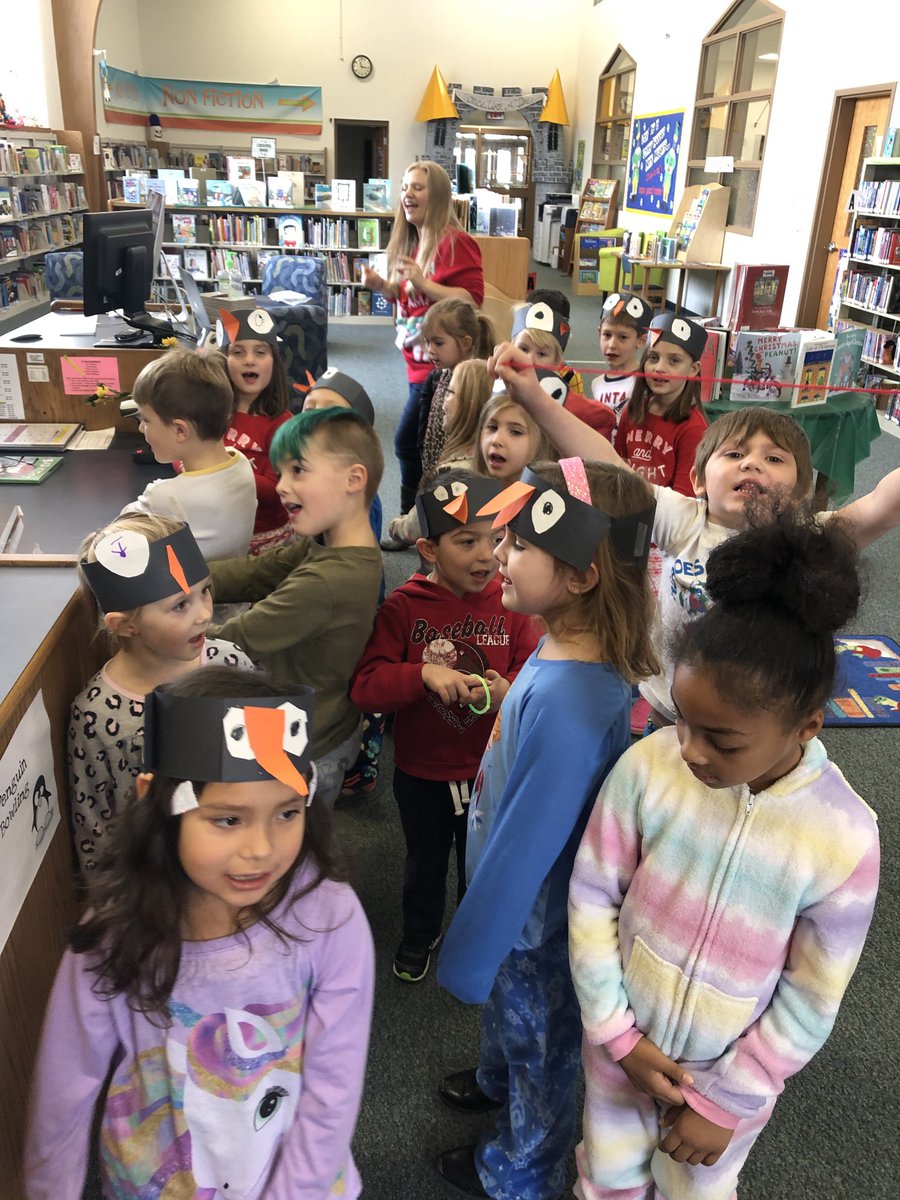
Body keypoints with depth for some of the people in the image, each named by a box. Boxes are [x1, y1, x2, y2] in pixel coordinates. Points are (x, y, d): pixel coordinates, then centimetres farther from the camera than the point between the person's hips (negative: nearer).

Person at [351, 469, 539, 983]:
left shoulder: (511, 604, -12)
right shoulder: (403, 606, -17)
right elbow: (366, 685, -20)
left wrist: (507, 691, -29)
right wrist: (423, 674, -35)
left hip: (488, 768, 1)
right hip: (421, 771, 0)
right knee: (425, 861, 24)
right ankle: (420, 934, 52)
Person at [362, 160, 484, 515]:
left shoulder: (454, 242, -14)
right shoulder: (411, 241, 13)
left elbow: (472, 300, -20)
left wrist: (423, 281, -25)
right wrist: (383, 286, 3)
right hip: (422, 361, 9)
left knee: (408, 441, -8)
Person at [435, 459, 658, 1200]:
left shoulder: (569, 702, -39)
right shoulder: (563, 650, -13)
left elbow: (526, 845, -29)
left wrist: (465, 959, -15)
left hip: (533, 918, -7)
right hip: (516, 892, 7)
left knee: (540, 1041, 23)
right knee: (507, 1013, 34)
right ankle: (498, 1082, 65)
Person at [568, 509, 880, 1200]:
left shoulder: (844, 837, -26)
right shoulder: (646, 768, -24)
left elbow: (811, 1000, -15)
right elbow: (591, 897, -12)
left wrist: (725, 1101, -8)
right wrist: (618, 1034, -11)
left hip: (734, 1067, -1)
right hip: (622, 1039, 1)